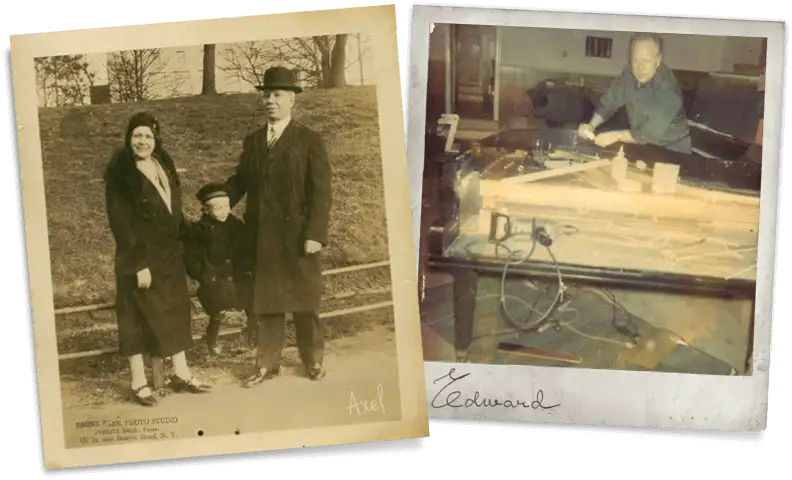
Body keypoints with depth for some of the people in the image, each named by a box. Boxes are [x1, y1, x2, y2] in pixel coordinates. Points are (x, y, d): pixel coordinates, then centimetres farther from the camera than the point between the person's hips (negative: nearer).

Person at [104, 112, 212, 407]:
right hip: (139, 256, -7)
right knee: (138, 316, 2)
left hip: (169, 253, 7)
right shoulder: (120, 173, -15)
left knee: (175, 310, 12)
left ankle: (181, 374, 23)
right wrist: (138, 264, -20)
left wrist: (185, 236, 13)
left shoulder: (163, 163, 6)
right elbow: (120, 222, -18)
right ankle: (138, 383, 12)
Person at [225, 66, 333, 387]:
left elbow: (321, 191, -8)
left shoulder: (309, 140, -3)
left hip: (297, 234, -4)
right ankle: (267, 363, 15)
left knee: (304, 301, 7)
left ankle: (313, 360, 22)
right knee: (266, 301, 8)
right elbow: (240, 181, 12)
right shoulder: (252, 141, 12)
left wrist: (315, 234, -15)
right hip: (262, 237, 4)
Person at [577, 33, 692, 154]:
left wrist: (616, 136, -29)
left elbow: (653, 132, -30)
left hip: (672, 151, -6)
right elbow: (609, 102, -1)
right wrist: (591, 125, -17)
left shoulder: (668, 89, -30)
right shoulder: (629, 74, -9)